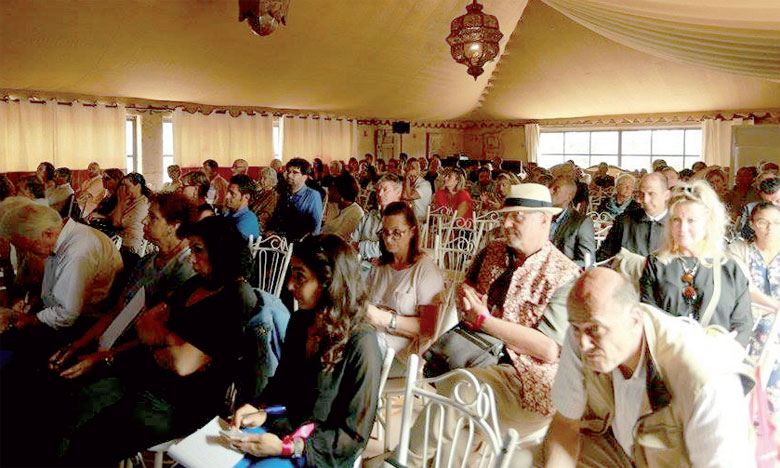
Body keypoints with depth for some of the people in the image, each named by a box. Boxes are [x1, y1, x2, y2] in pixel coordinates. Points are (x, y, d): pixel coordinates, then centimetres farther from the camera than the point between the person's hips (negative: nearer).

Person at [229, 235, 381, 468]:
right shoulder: (299, 321, 4)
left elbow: (353, 435, -14)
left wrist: (287, 447, -21)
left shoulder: (360, 344, -19)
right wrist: (261, 411, -3)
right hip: (278, 428, 6)